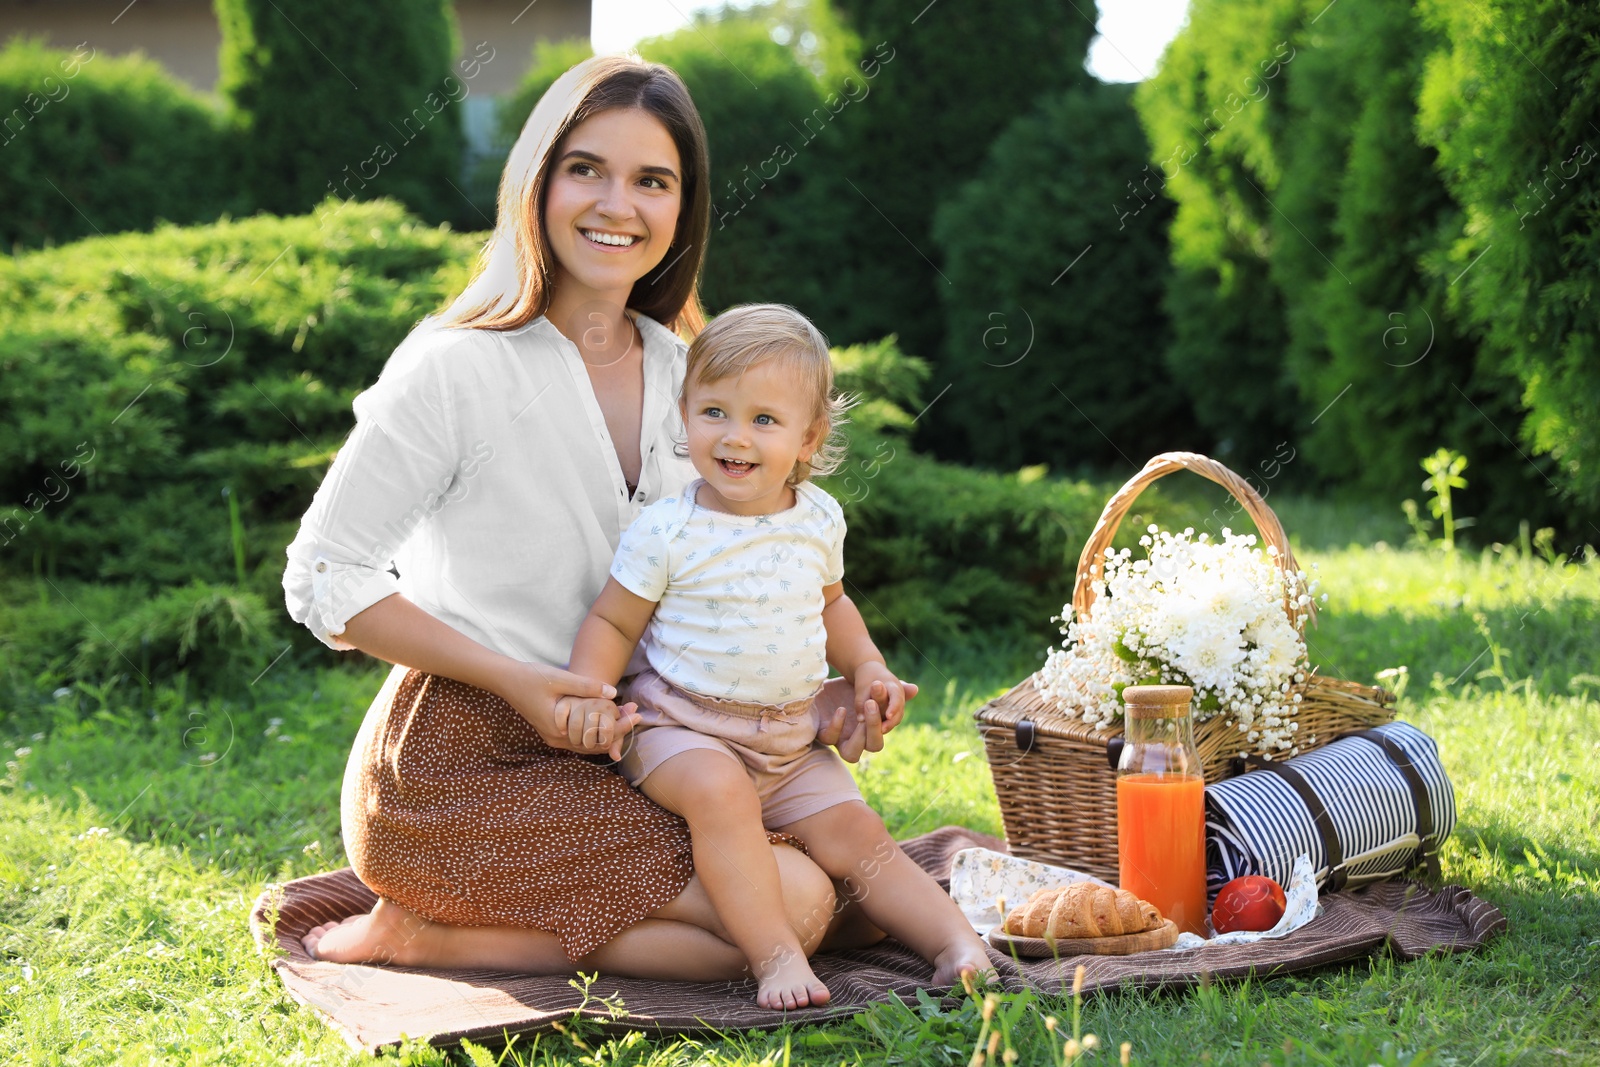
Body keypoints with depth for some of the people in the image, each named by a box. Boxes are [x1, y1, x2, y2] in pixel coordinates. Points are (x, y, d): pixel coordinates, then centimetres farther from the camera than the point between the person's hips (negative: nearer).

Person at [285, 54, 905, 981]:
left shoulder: (683, 375, 8)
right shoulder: (458, 368, -12)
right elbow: (323, 582, -11)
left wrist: (826, 689, -2)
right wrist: (517, 681, -19)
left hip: (601, 762, 8)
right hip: (453, 769, -8)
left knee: (868, 899, 0)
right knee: (792, 905, -19)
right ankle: (418, 937, -9)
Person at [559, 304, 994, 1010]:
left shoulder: (819, 520, 3)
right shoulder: (665, 531, -12)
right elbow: (612, 621, -4)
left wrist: (868, 669, 12)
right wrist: (589, 693, -19)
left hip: (791, 741, 5)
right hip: (680, 726, -5)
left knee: (855, 833, -6)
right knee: (719, 790, -33)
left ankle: (958, 941, -3)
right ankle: (776, 956, -34)